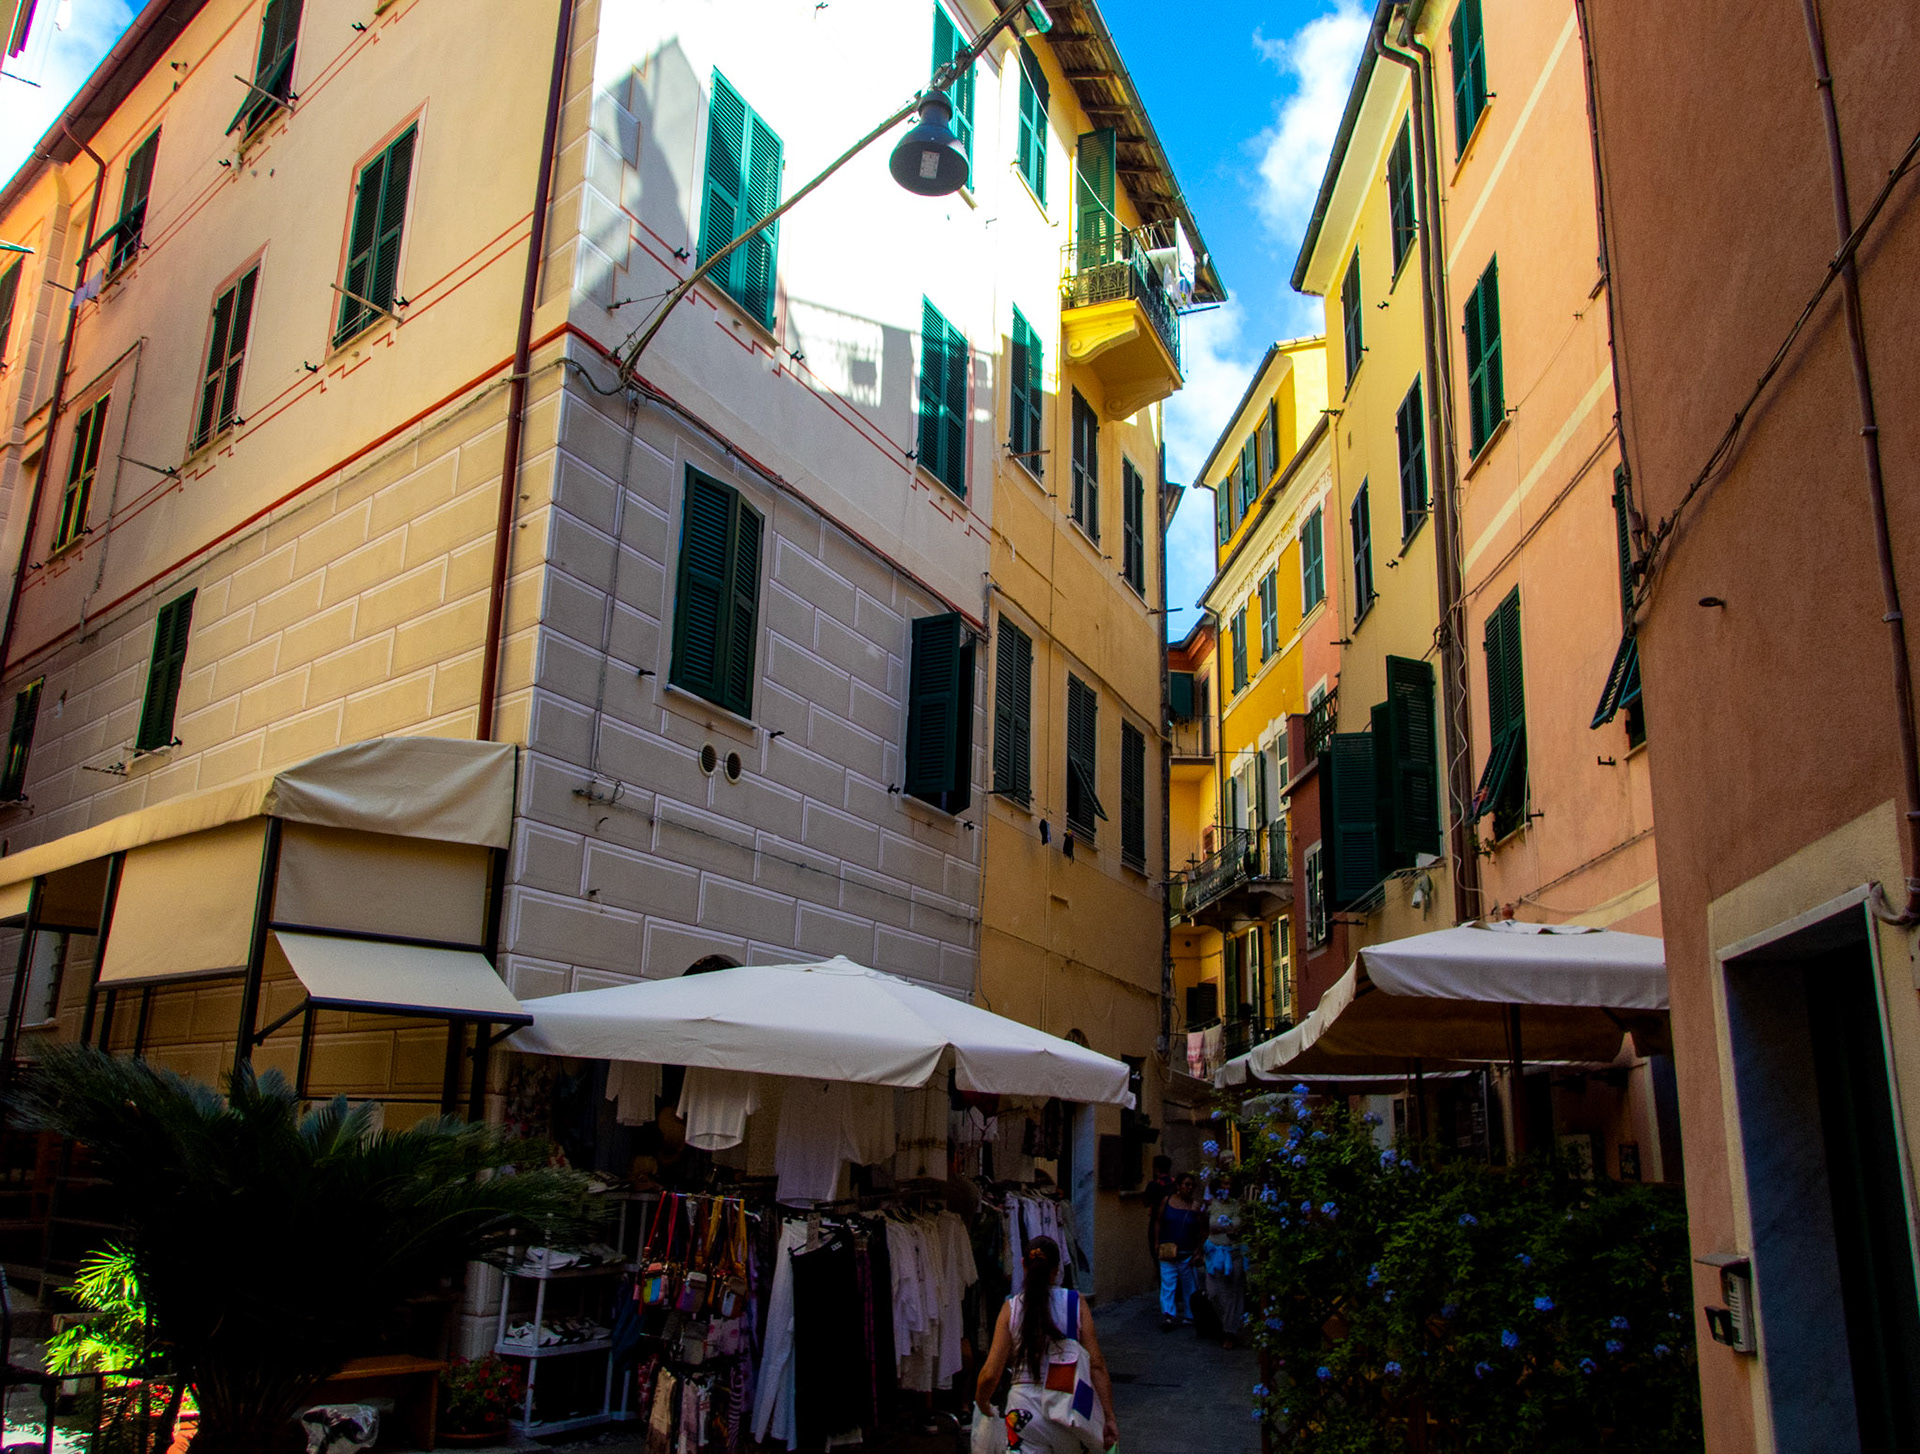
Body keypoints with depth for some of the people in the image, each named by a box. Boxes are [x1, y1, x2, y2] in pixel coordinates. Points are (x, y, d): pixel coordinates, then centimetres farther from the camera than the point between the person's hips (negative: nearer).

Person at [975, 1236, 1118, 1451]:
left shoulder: (1011, 1308, -1)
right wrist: (1109, 1417, 1)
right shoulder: (1075, 1303, -1)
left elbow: (990, 1373, -4)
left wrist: (981, 1403, 16)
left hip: (1026, 1407, -1)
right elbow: (1096, 1365, -5)